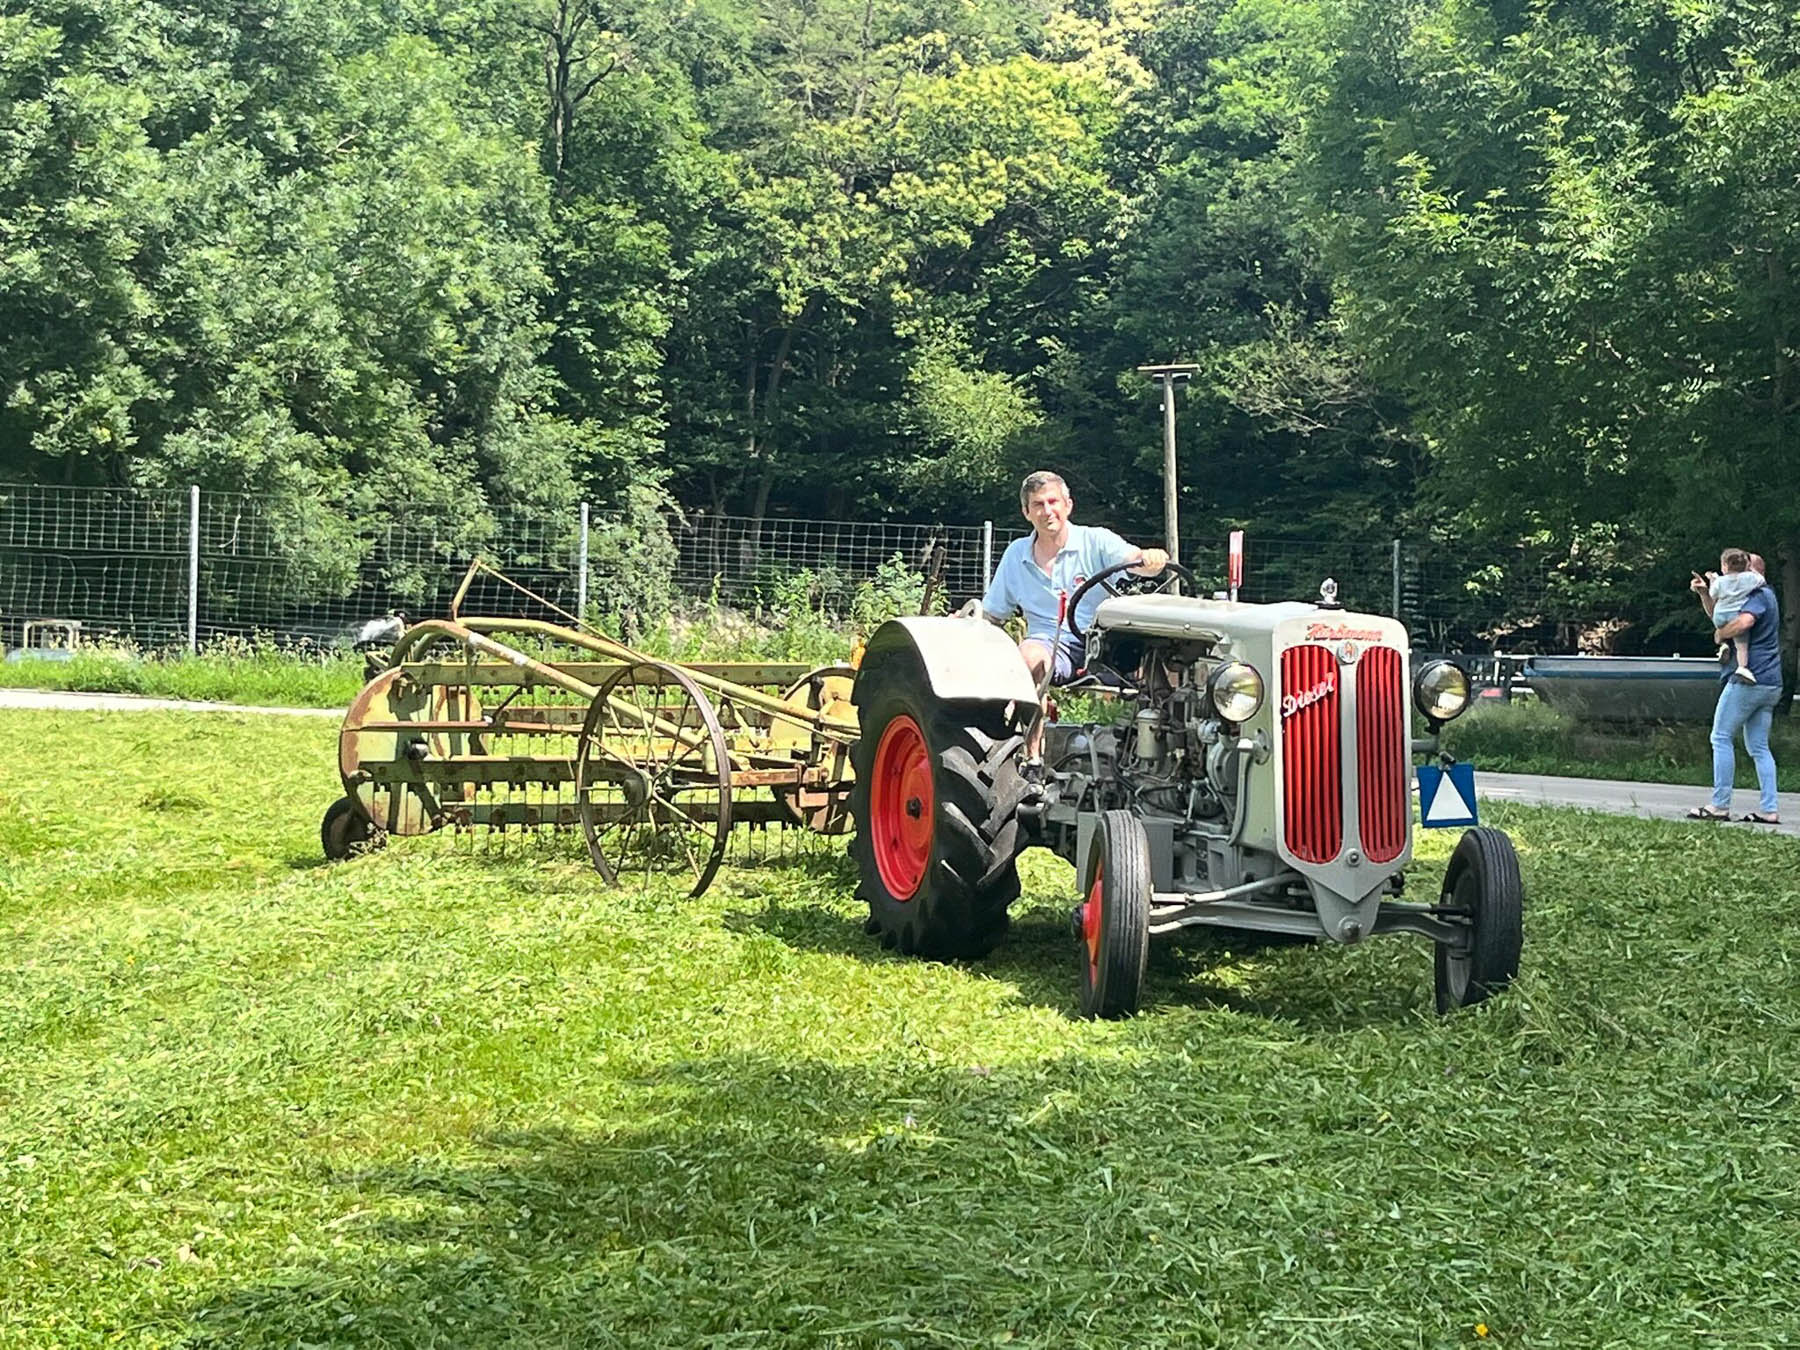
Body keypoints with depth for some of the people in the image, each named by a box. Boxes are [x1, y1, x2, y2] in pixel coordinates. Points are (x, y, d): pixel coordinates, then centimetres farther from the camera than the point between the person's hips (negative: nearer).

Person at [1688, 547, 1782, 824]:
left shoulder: (1759, 596, -10)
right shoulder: (1762, 596, 22)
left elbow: (1743, 622, -31)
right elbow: (1718, 616, 28)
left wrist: (1720, 634, -13)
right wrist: (1704, 594, 12)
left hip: (1747, 679, -10)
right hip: (1770, 684, 10)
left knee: (1721, 738, -4)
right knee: (1758, 747, 8)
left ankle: (1720, 806, -6)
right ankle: (1768, 810, 3)